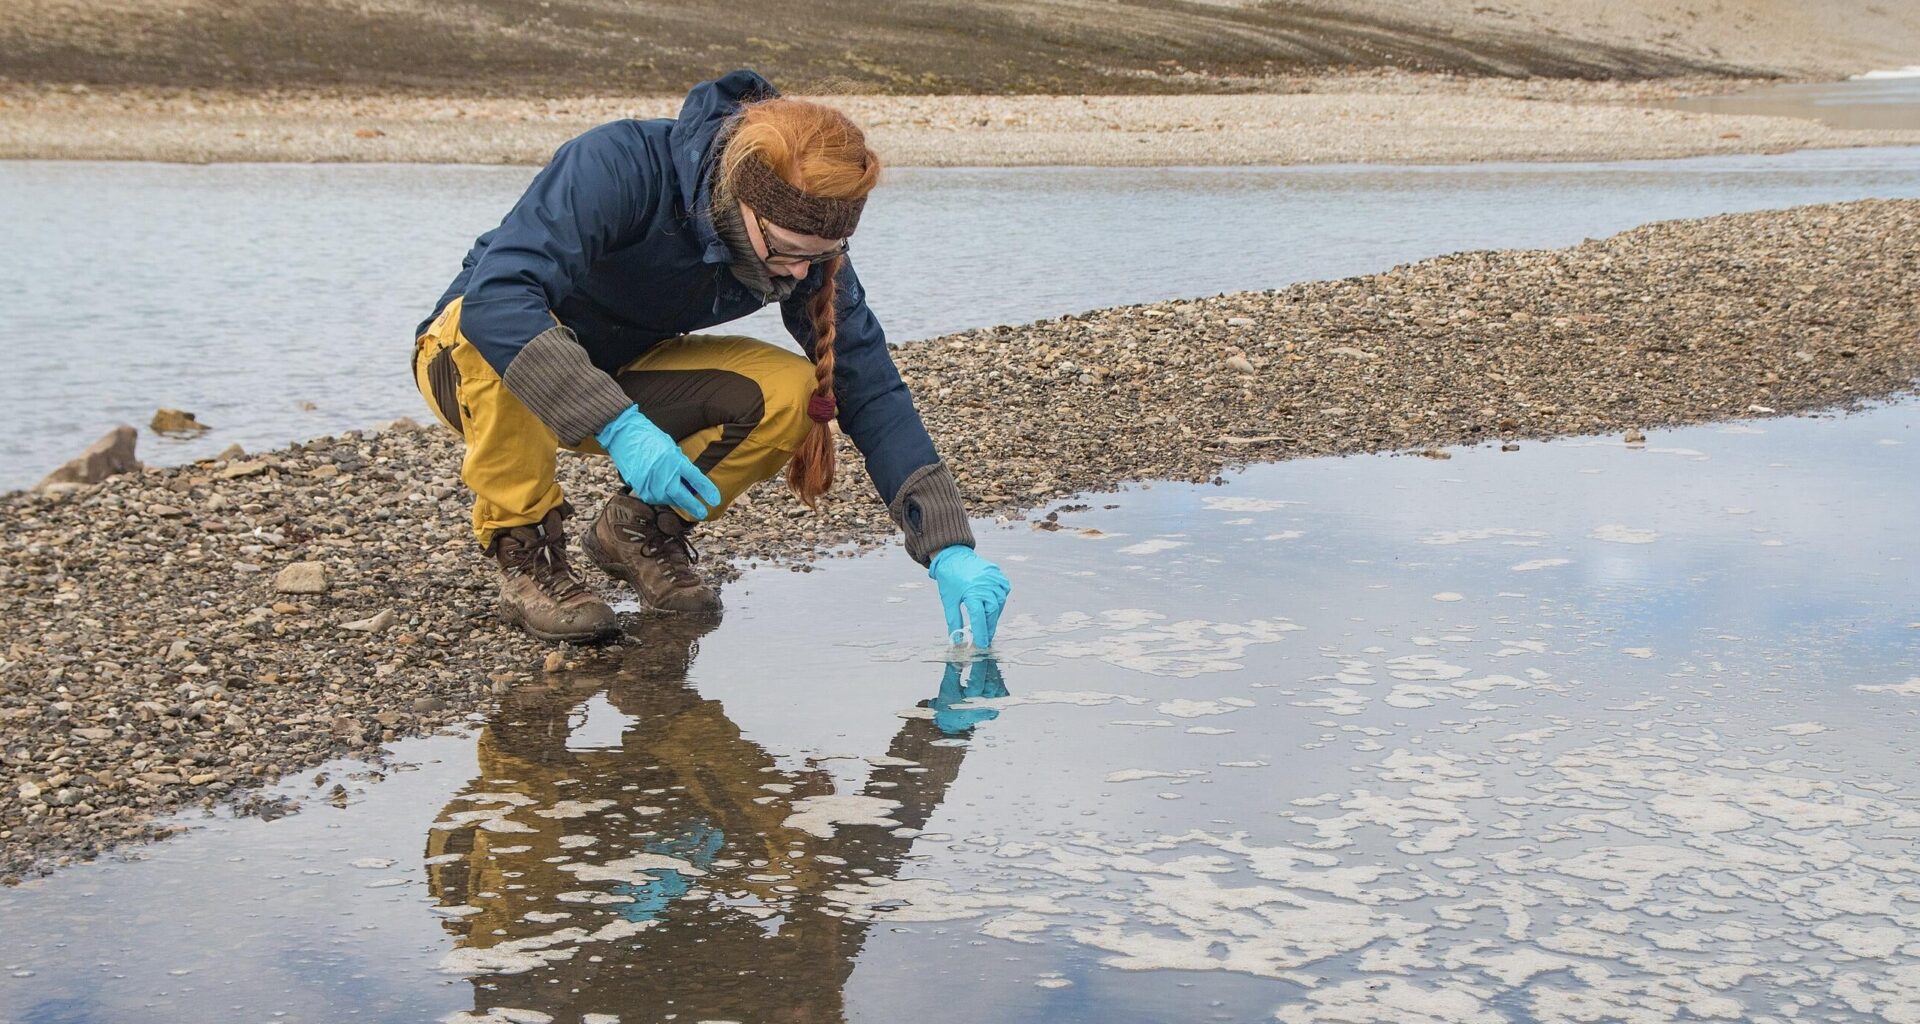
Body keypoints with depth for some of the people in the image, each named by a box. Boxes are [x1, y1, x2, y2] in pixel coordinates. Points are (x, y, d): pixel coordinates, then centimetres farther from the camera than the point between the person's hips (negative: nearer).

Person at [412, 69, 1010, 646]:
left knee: (791, 392, -21)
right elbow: (495, 297, -44)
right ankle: (524, 549, -17)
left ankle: (641, 529, 2)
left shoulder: (803, 240, -17)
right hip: (467, 361, -4)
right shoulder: (619, 166, -34)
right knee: (506, 339, -40)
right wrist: (617, 427, -52)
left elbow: (872, 393, -16)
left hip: (622, 378, 4)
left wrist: (950, 550, -25)